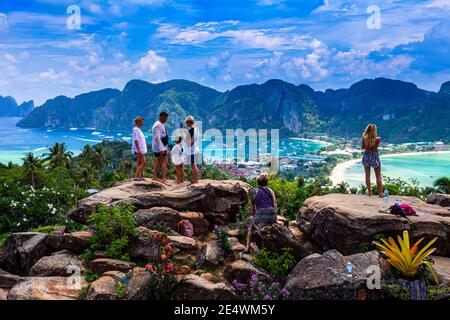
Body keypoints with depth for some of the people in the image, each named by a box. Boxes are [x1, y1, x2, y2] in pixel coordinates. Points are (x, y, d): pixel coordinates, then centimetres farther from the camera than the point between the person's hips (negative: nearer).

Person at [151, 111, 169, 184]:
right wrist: (161, 149, -28)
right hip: (159, 147, -11)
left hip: (161, 146, 11)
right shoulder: (158, 125, -19)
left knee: (159, 161, 18)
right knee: (164, 162, -12)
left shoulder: (160, 125, 14)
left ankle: (154, 177, 26)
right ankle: (163, 179, -15)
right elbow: (157, 138, -25)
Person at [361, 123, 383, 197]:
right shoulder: (377, 139, -20)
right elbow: (376, 147, -5)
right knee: (378, 176, 10)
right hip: (375, 157, -2)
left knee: (367, 175, 14)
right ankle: (380, 192, 13)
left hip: (366, 156, 2)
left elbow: (362, 147, -1)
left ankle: (369, 191, 19)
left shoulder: (364, 138, -14)